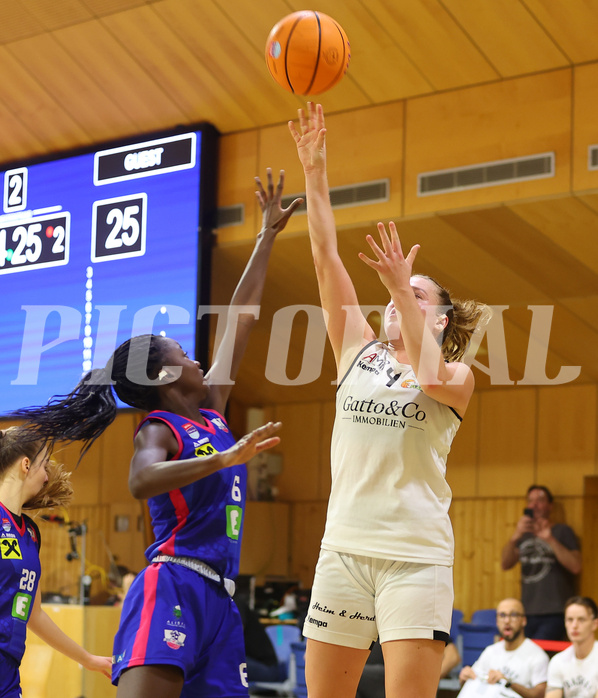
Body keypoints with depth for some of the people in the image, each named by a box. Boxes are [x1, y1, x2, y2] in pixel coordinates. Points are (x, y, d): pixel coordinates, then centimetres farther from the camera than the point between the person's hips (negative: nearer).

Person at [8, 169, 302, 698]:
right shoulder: (159, 430, -1)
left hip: (217, 596, 8)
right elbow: (141, 481, -25)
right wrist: (223, 459, -35)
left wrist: (268, 236, 28)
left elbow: (241, 318, 24)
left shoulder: (212, 412, 20)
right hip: (172, 585, -8)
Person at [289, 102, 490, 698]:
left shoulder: (459, 377, 5)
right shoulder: (359, 352, 14)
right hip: (343, 550, 4)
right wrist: (314, 170, 0)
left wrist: (403, 289, -19)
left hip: (415, 554, -4)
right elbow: (326, 258, 6)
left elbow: (431, 376, -20)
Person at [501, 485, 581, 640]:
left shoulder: (562, 532, 4)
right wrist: (515, 537, -14)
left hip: (554, 615, -5)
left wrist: (550, 540, -19)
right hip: (528, 614, 5)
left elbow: (576, 566, -10)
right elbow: (505, 564, 3)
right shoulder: (524, 535, 18)